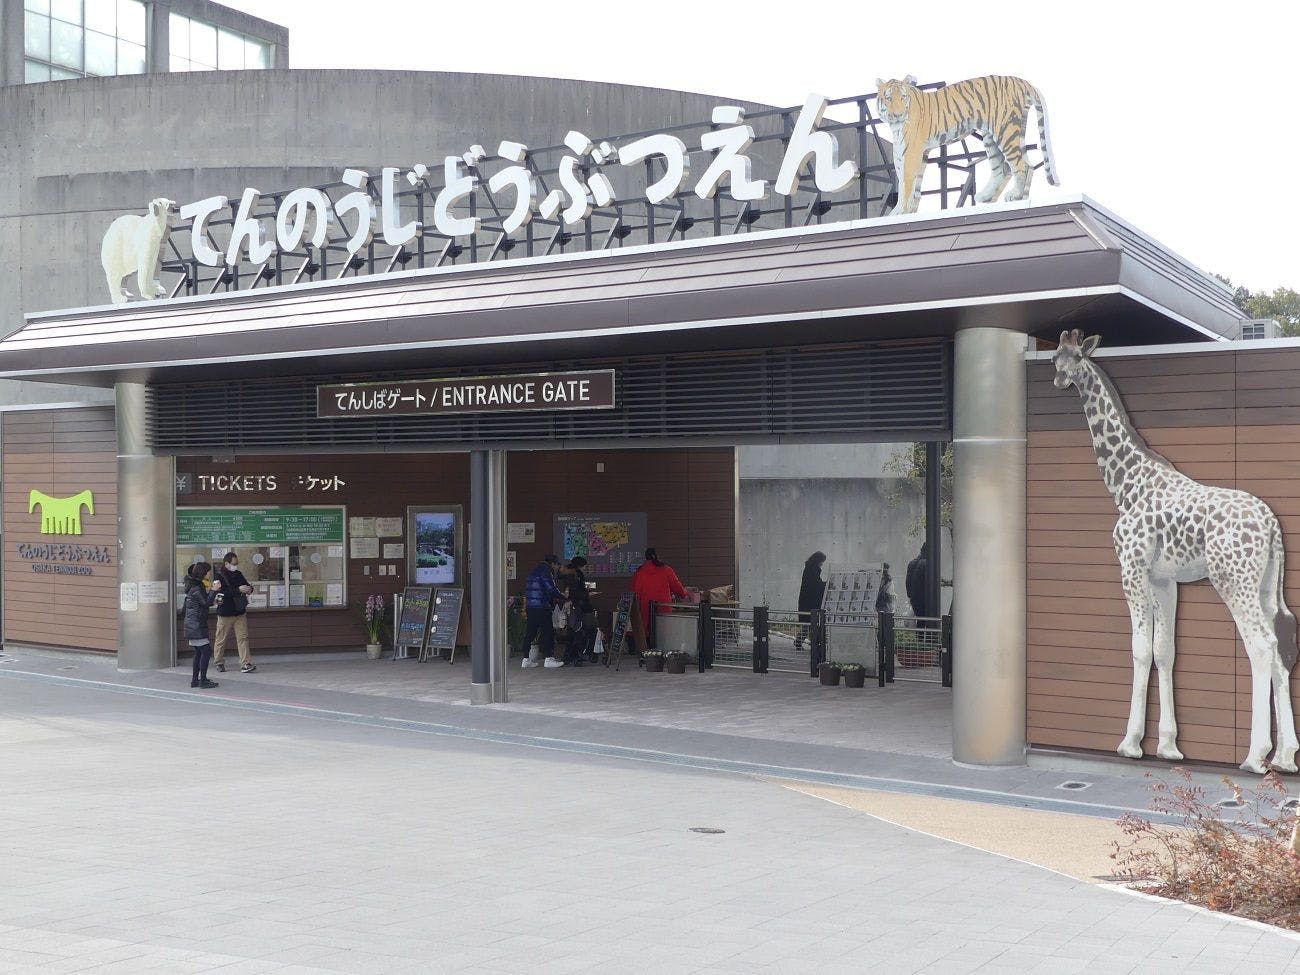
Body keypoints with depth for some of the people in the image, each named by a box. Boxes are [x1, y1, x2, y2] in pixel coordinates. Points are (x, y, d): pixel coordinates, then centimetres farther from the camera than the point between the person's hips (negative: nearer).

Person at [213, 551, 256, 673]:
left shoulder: (238, 574, 7)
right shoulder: (219, 576, -11)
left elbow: (247, 585, 18)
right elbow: (222, 592, -23)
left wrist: (248, 589, -6)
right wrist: (238, 590, -28)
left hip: (240, 612, 5)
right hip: (225, 613, -5)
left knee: (243, 637, -3)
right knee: (221, 639, 7)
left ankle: (245, 664, -5)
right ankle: (219, 663, 22)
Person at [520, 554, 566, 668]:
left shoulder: (534, 571, 21)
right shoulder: (546, 571, -9)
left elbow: (526, 588, 25)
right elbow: (551, 589, -13)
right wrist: (563, 597, -1)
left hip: (530, 606, 9)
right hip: (541, 606, -9)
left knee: (530, 632, 9)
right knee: (548, 631, -5)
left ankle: (526, 659, 9)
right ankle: (548, 658, -6)